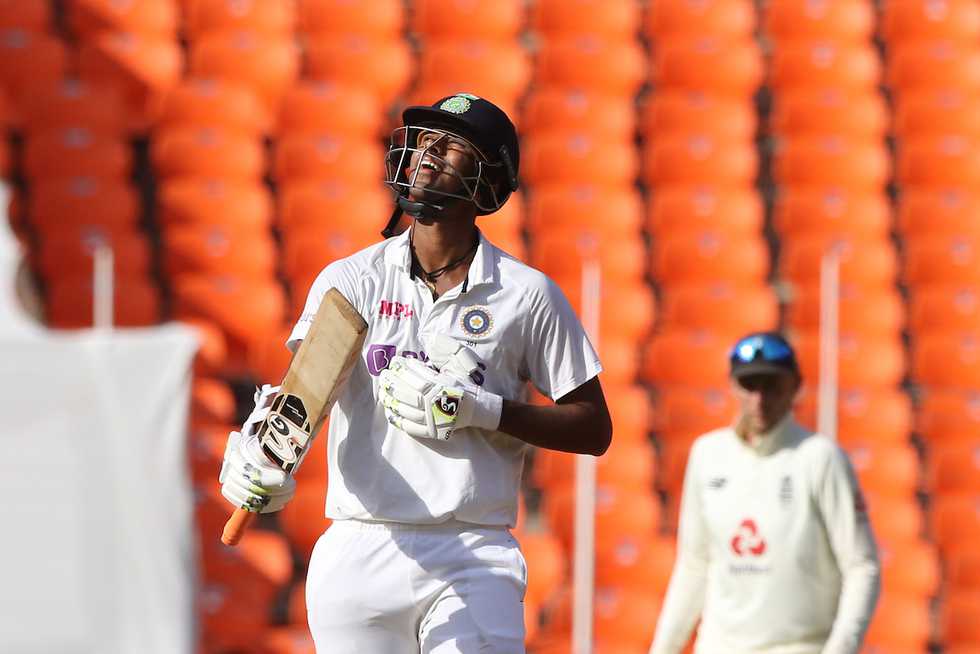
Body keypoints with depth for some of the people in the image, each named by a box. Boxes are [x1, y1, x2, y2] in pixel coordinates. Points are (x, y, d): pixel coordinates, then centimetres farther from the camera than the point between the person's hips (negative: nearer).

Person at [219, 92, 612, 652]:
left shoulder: (528, 295, 4)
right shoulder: (351, 280, 7)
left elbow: (594, 429, 5)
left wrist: (480, 410, -11)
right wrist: (259, 443, -32)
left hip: (472, 559, -2)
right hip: (356, 558, 2)